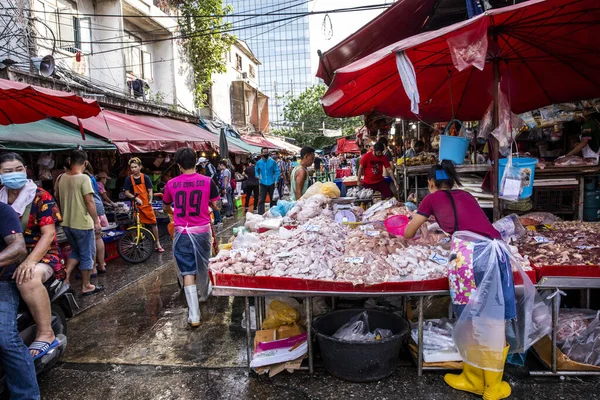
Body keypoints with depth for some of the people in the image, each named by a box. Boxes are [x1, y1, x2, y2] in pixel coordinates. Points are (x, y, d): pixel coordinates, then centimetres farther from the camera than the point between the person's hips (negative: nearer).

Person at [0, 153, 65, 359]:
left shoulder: (41, 197, -6)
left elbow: (49, 234, -13)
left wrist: (30, 261, -27)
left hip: (40, 255, -6)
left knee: (28, 279, -37)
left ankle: (46, 334, -26)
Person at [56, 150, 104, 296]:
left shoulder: (60, 178, 4)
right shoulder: (84, 178, -18)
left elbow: (57, 198, 15)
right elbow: (90, 202, -20)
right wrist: (96, 221, -12)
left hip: (66, 223, 7)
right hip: (83, 224, -7)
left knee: (76, 251, 24)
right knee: (87, 255, 7)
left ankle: (66, 279, 16)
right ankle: (86, 286, 15)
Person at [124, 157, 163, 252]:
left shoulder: (145, 177, -1)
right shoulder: (129, 179, 0)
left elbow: (150, 190, 0)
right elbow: (126, 193, 0)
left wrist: (150, 200, -16)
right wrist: (135, 198, -16)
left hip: (146, 205, 0)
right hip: (136, 205, 0)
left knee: (153, 223, 0)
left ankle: (158, 244, 9)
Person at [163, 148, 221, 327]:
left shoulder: (171, 184, -3)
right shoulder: (207, 181, -8)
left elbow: (166, 208, 13)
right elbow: (217, 205, -1)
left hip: (182, 232, 0)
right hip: (202, 231, 0)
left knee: (188, 271, 4)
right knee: (203, 266, 23)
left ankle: (194, 315, 1)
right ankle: (204, 293, 48)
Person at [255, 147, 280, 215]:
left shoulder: (272, 162, -2)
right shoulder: (259, 162, 5)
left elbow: (277, 171, -2)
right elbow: (256, 170, 20)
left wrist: (276, 181, -12)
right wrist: (257, 175, -1)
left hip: (271, 183, -1)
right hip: (262, 183, 1)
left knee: (273, 199, 11)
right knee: (261, 200, -6)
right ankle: (260, 214, -4)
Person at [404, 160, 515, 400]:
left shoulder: (433, 198, 18)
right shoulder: (465, 195, 30)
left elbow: (408, 233, 28)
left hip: (469, 251, -5)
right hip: (496, 249, 5)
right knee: (493, 320, 11)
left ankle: (473, 380, 25)